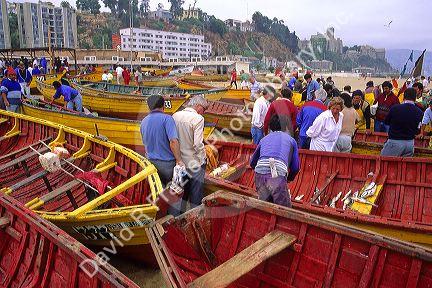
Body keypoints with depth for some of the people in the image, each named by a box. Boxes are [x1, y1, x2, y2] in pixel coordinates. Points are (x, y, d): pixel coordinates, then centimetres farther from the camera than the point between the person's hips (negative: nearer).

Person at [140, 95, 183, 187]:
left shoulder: (144, 122, 8)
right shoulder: (167, 118, -13)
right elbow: (173, 141, -24)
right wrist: (179, 161, -21)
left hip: (151, 162, 6)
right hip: (167, 163, -5)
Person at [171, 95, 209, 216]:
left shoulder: (175, 115, 2)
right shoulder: (198, 119, -16)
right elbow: (198, 144, -21)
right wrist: (204, 158, -6)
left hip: (179, 162, 6)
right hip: (194, 163, -6)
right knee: (196, 194, 10)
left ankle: (174, 216, 30)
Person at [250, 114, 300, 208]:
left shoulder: (264, 139, 29)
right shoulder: (290, 140, 21)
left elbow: (252, 163, 34)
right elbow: (295, 167, 19)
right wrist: (289, 179, 38)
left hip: (259, 173, 4)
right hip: (278, 175, -4)